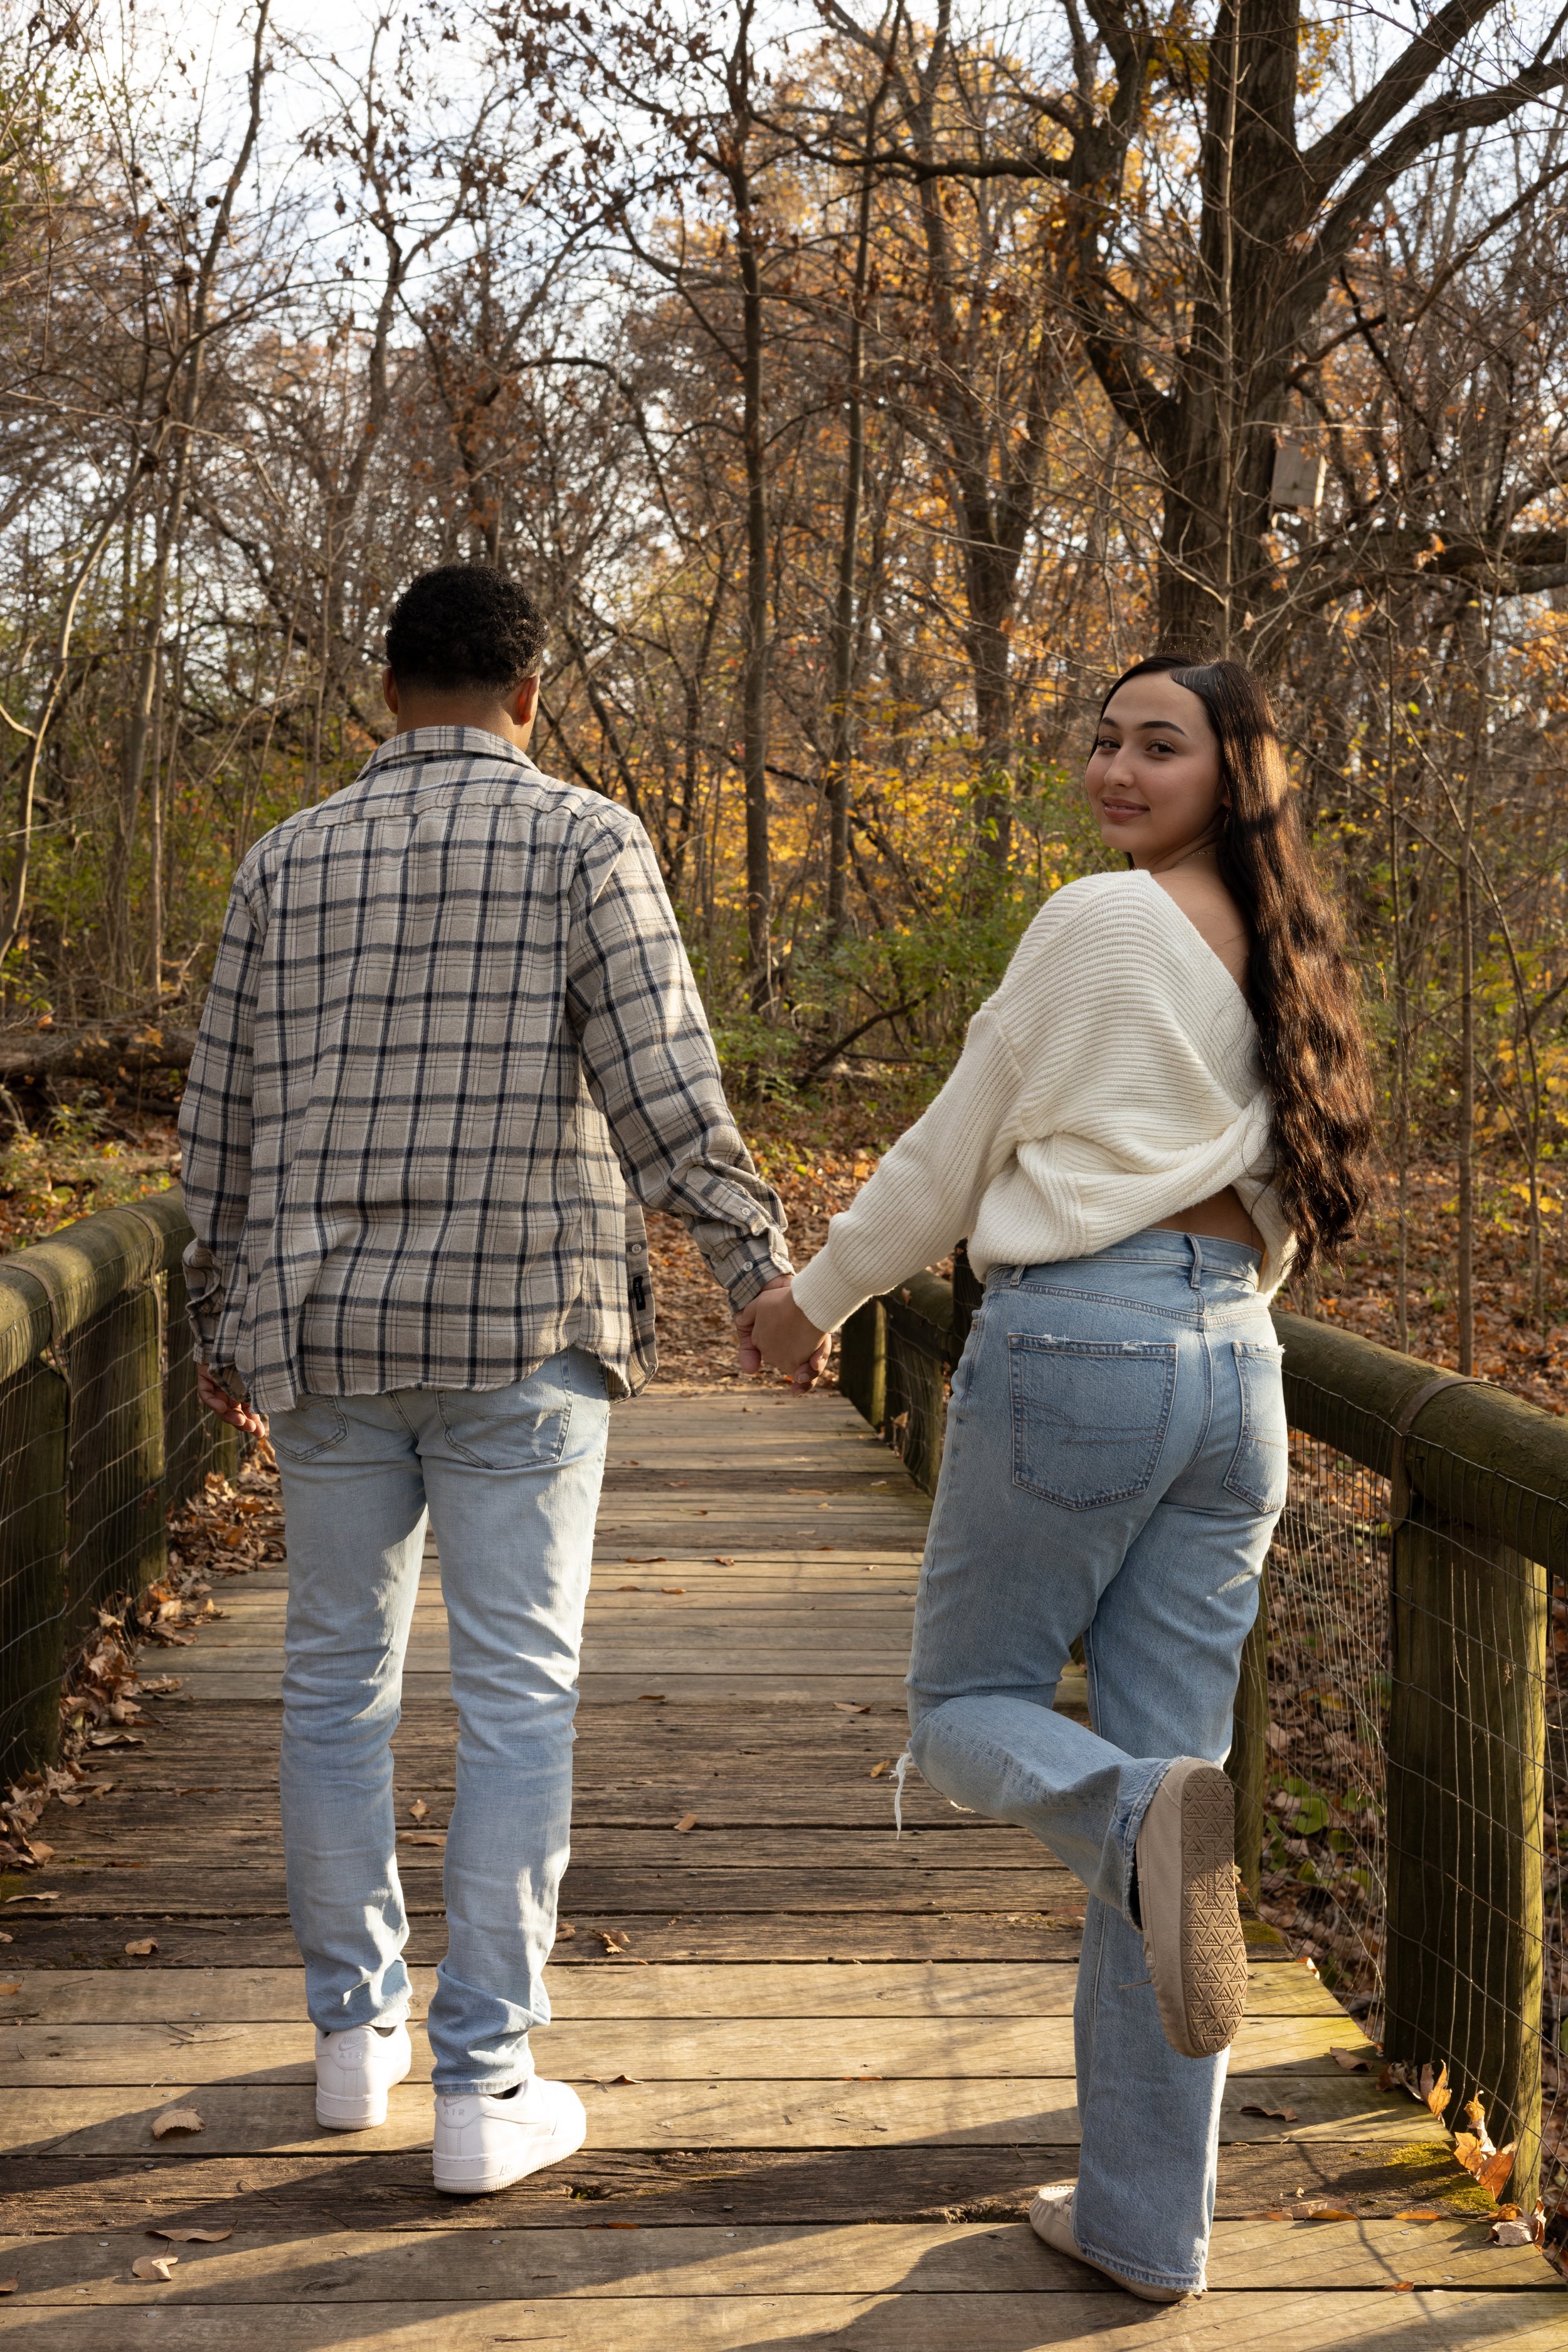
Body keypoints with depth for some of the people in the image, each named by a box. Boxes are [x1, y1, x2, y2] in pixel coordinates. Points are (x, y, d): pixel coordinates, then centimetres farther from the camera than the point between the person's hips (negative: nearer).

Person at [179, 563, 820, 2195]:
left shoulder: (288, 859, 8)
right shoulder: (582, 840, -4)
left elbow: (222, 1122, 11)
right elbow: (664, 1096, -13)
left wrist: (220, 1324, 21)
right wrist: (765, 1273, -4)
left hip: (323, 1328, 4)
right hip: (520, 1330, -4)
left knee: (338, 1679, 15)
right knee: (515, 1697, 2)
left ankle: (357, 2030, 25)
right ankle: (482, 2086, 5)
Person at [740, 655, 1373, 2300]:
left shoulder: (1099, 922, -6)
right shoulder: (1291, 964, 14)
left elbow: (953, 1155, -1)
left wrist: (811, 1301, 11)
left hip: (1077, 1342, -6)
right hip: (1238, 1368, 6)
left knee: (965, 1704, 11)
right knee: (1164, 1755, 7)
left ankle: (1144, 1818, -25)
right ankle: (1147, 2225, 9)